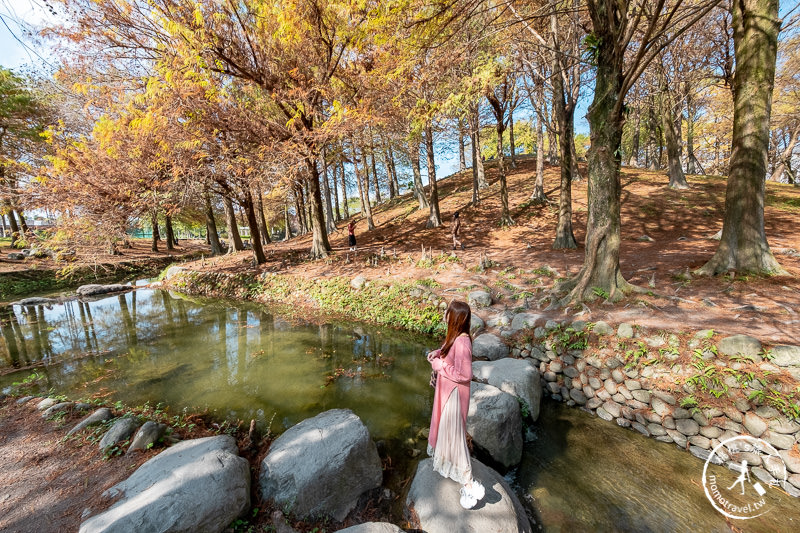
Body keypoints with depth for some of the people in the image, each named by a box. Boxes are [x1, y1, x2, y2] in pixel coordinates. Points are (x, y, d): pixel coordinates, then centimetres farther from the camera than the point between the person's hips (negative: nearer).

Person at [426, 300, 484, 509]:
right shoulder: (454, 335, -4)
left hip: (455, 392, -10)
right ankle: (444, 456, 57)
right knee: (443, 425, 30)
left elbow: (465, 375, -30)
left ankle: (468, 484, 22)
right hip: (447, 389, 10)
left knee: (454, 435, 4)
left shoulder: (462, 342, -32)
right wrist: (437, 354, -6)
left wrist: (440, 366, -23)